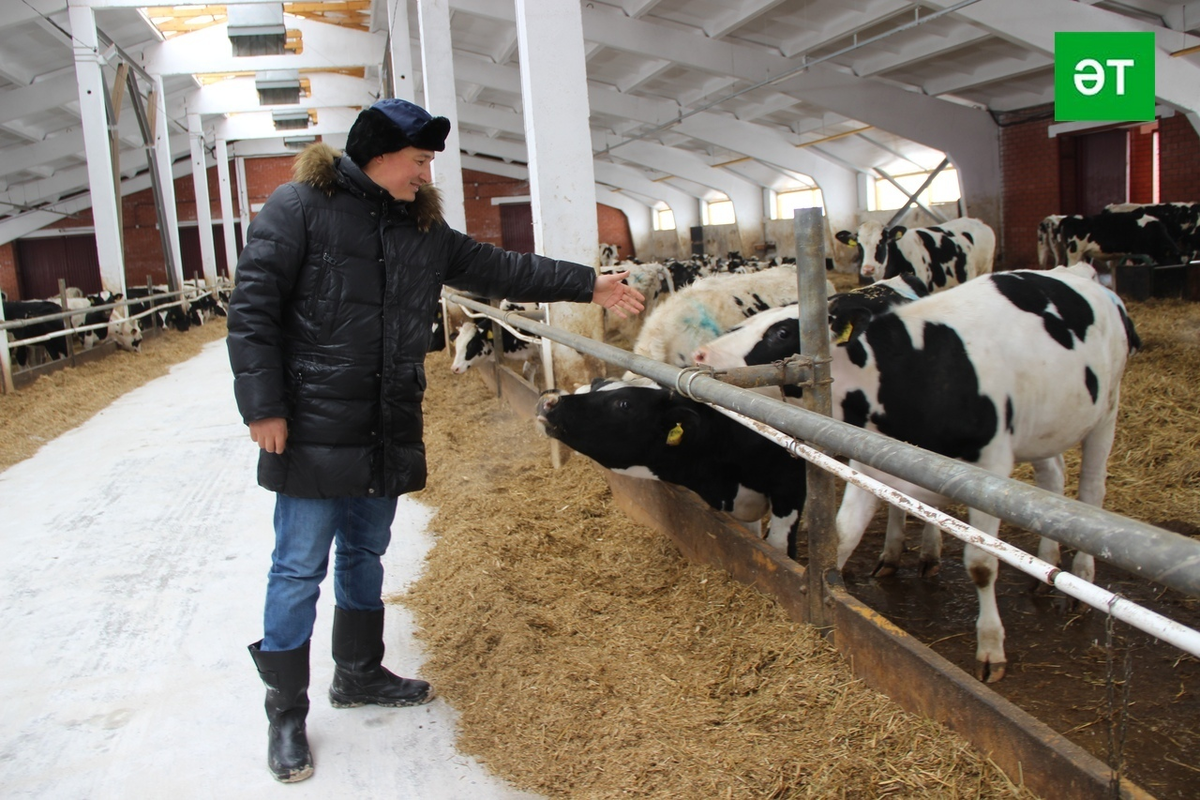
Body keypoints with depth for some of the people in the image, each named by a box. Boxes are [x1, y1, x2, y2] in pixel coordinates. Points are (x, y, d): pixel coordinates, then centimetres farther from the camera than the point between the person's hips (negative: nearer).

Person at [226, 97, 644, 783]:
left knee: (366, 554, 19)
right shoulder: (301, 206, -7)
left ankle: (360, 674, 37)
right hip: (313, 431, -6)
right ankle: (286, 713, 16)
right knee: (300, 568, 1)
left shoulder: (424, 228, 13)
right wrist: (263, 406, -16)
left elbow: (500, 269, 17)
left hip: (387, 436, 7)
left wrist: (587, 284, 14)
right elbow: (253, 305, -11)